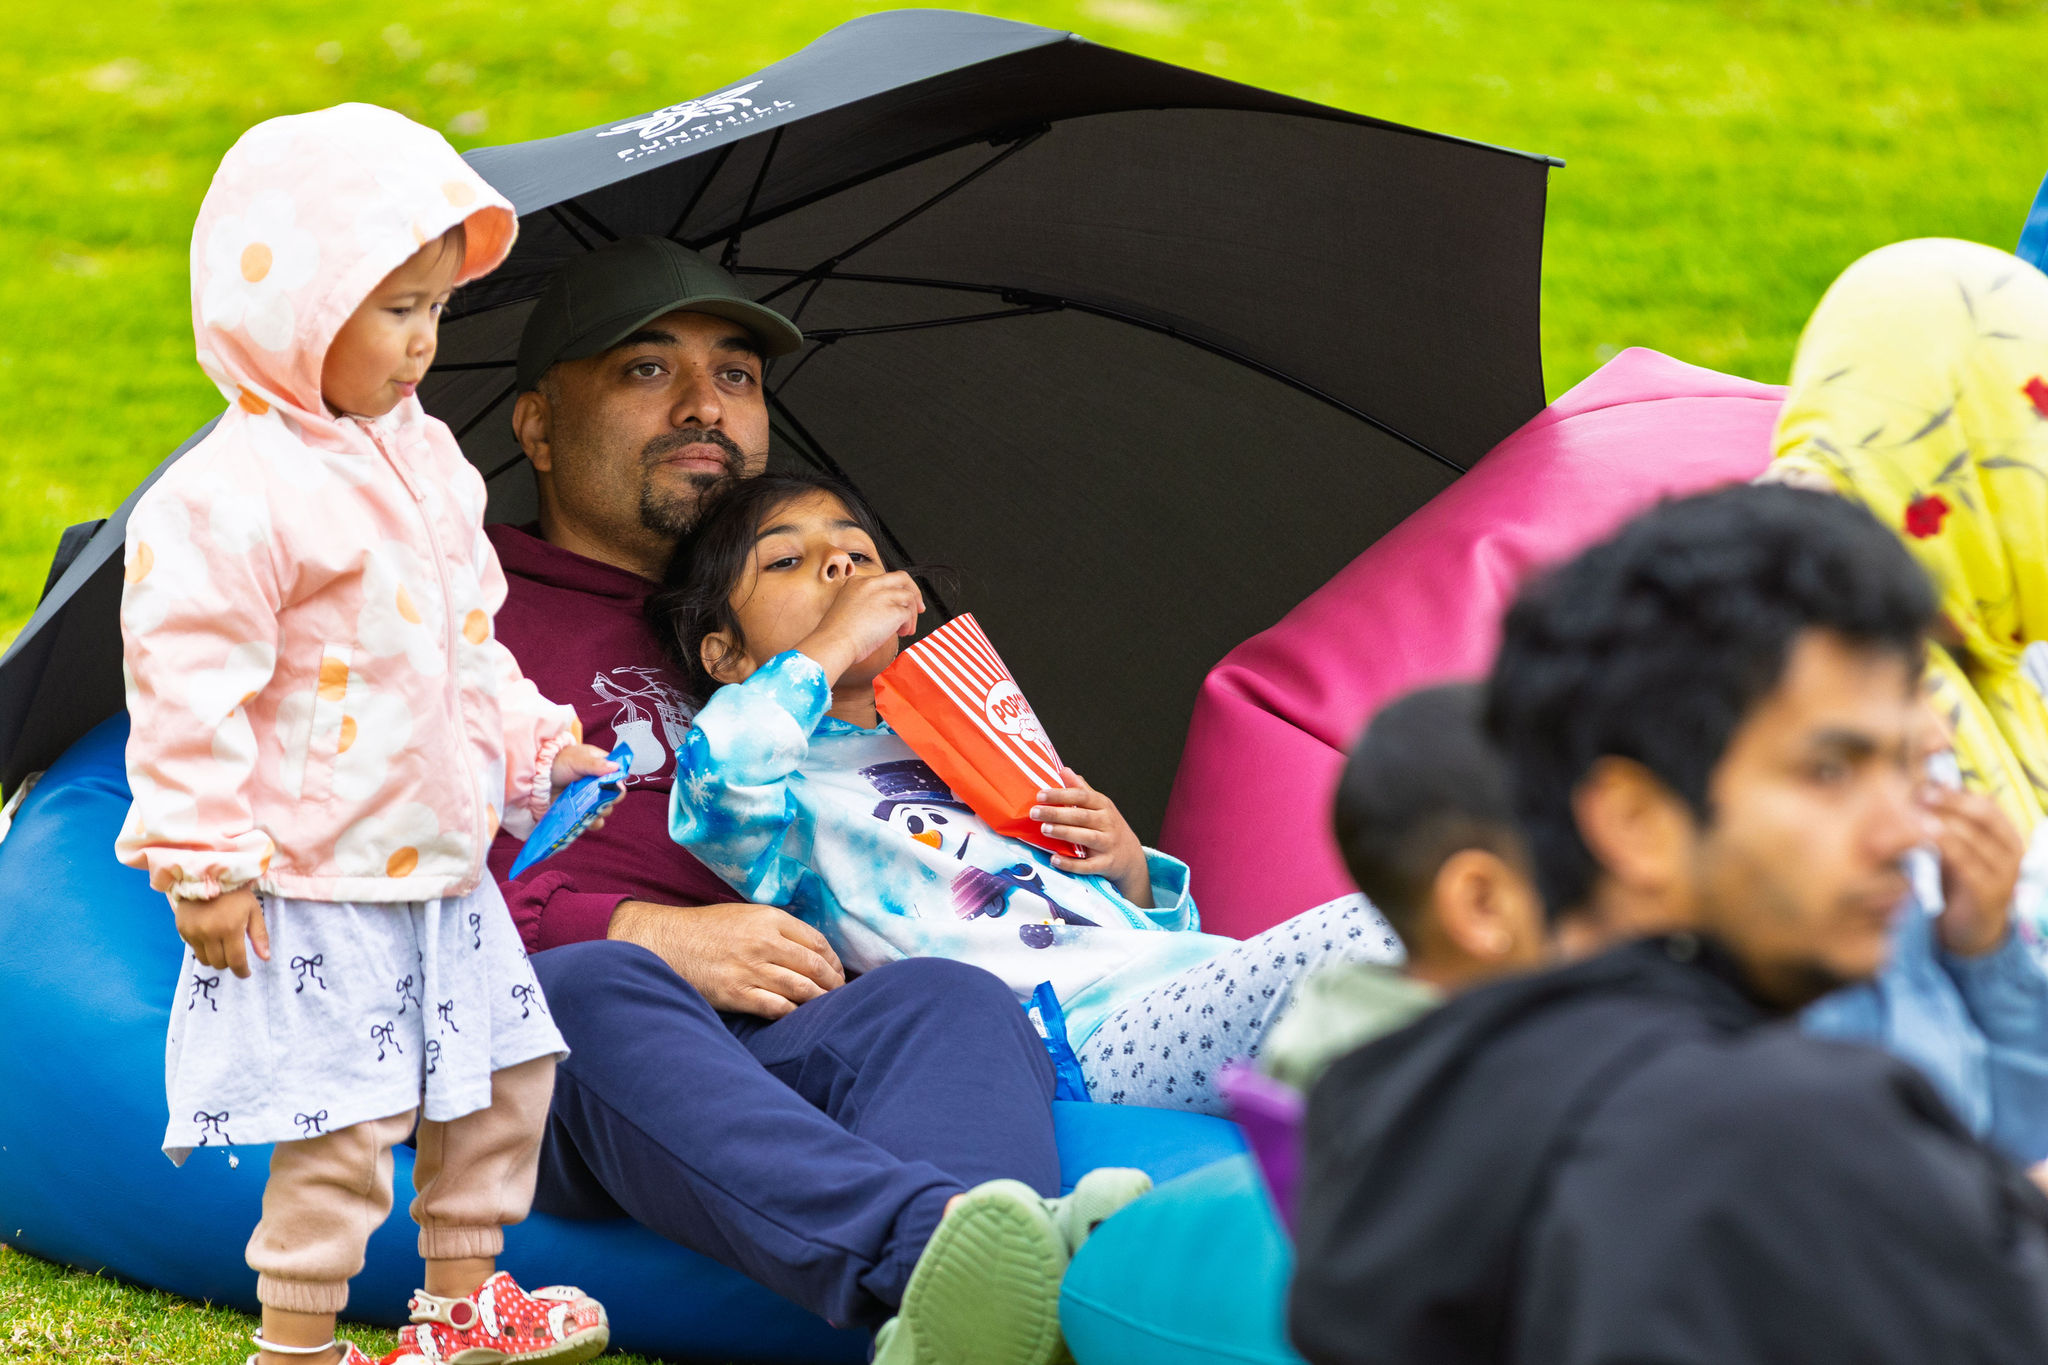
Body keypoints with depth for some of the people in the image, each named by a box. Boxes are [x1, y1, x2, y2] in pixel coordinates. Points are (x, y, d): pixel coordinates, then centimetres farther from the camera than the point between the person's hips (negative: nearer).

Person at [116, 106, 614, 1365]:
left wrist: (529, 743, 21)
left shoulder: (421, 459, 9)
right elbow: (187, 686, -21)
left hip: (442, 865, 9)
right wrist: (204, 860, -20)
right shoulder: (234, 498, -20)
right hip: (313, 892, -9)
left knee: (500, 1073, 18)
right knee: (341, 1124, -6)